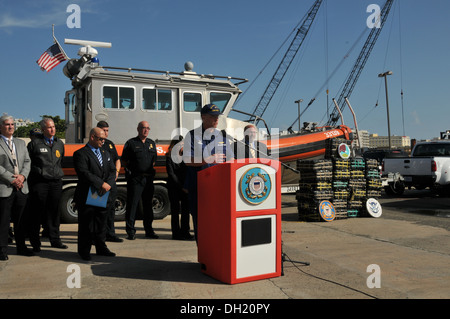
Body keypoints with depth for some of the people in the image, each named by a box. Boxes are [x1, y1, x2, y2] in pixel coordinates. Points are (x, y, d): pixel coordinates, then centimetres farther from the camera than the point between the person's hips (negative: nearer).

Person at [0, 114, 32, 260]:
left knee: (20, 219, 12)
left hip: (21, 187, 5)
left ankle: (21, 246, 23)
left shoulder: (21, 143, 16)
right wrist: (12, 179, -15)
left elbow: (27, 161, 11)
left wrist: (22, 176, -6)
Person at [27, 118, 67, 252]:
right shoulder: (35, 143, 0)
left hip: (56, 182, 4)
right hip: (39, 182, -4)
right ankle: (35, 243, 11)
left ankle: (55, 240, 18)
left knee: (54, 212, 9)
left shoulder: (59, 143, 14)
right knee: (36, 212, 1)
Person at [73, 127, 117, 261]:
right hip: (86, 197, -6)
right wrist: (102, 183, -20)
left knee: (101, 224, 14)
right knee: (86, 225, 2)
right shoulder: (81, 154, -7)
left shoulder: (106, 154, 17)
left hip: (102, 196, 6)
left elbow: (112, 171, 9)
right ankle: (84, 251, 14)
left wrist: (108, 184, -10)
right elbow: (84, 173, -18)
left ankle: (101, 248, 25)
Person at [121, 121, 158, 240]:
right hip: (135, 179, -5)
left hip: (148, 178, 5)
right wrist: (130, 170, -6)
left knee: (148, 205, 10)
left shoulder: (151, 143, 16)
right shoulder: (131, 143, 2)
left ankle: (149, 230, 19)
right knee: (132, 205, -3)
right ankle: (130, 232, 4)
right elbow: (123, 161, 4)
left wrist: (152, 170, 11)